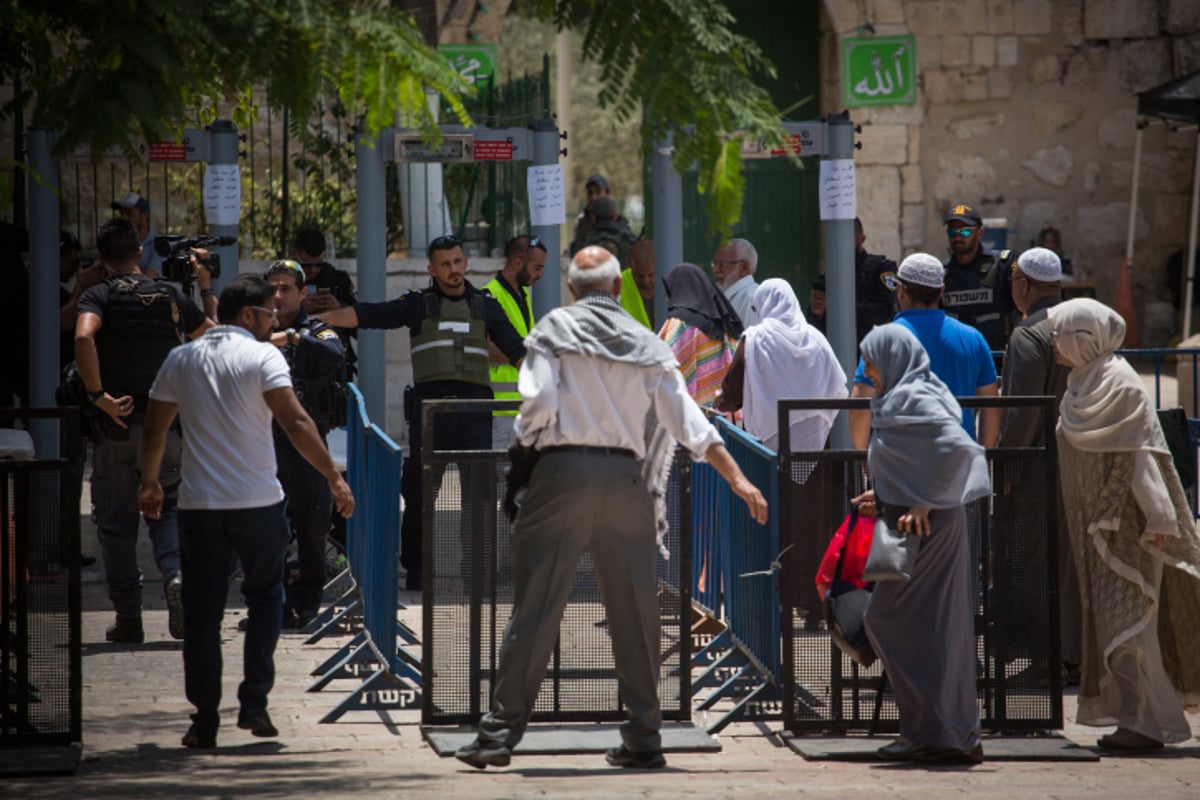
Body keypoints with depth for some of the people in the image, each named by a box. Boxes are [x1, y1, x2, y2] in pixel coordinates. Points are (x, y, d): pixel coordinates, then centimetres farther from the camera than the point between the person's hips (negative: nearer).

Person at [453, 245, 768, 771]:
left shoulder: (554, 329, 2)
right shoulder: (645, 344, 11)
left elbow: (538, 401, -10)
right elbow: (687, 418, 7)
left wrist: (525, 436, 12)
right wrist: (737, 477, 9)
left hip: (564, 468, -3)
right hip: (624, 476, 3)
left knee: (535, 606, -3)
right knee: (634, 613, 9)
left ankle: (501, 731, -4)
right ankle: (643, 739, 11)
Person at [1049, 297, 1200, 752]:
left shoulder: (1119, 384, -14)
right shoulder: (1083, 383, 13)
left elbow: (1143, 455, -19)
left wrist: (1158, 518, -23)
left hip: (1126, 523, -9)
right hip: (1097, 525, 9)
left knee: (1126, 620, -11)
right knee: (1107, 622, 10)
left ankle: (1146, 722, -10)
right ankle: (1135, 718, 15)